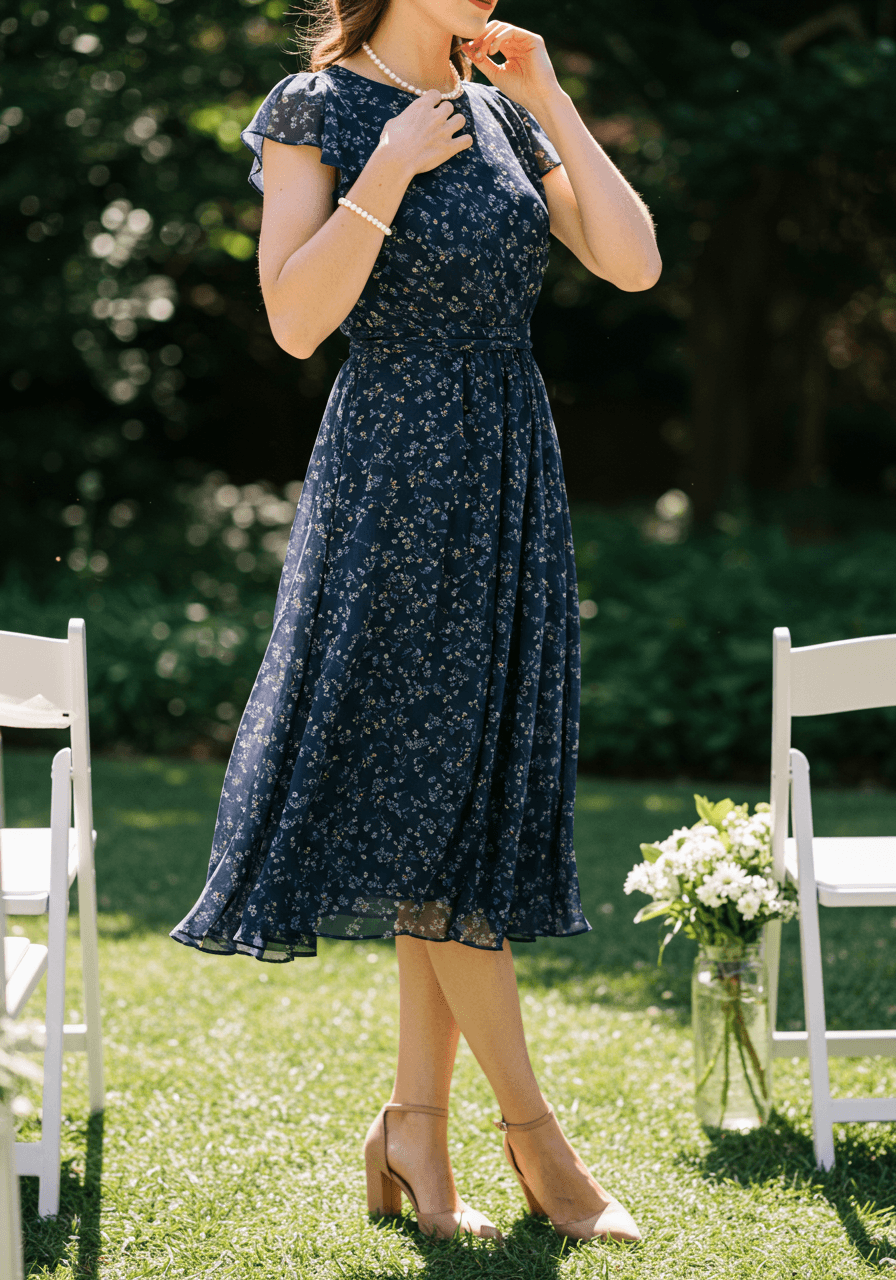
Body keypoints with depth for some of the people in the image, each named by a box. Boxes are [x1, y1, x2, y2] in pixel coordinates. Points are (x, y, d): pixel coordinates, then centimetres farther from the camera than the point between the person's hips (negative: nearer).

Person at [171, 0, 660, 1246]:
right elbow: (296, 320, -12)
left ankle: (415, 1128, 13)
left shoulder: (501, 111, 13)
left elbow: (634, 263, 2)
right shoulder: (316, 110, -2)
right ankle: (531, 1129, 7)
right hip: (397, 481, -6)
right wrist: (389, 170, -14)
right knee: (427, 793, -3)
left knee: (472, 795, 5)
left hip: (513, 478, 6)